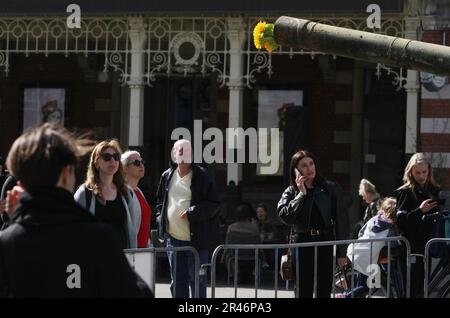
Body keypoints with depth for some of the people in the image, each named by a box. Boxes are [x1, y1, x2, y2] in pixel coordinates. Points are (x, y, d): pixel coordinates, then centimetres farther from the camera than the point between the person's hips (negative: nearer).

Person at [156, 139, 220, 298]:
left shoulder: (201, 176, -5)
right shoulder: (167, 176, 9)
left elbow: (214, 203, -8)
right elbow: (160, 200, 22)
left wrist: (191, 213, -17)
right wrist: (161, 219, 7)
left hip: (196, 238, -5)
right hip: (173, 238, 5)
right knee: (178, 281, 11)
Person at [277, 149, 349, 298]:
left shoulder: (330, 188, 4)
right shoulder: (290, 192, 6)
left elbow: (341, 220, 3)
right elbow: (285, 216, -11)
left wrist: (342, 252, -1)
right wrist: (301, 194, -9)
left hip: (325, 243, -1)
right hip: (302, 243, 1)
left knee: (324, 292, 2)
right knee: (304, 292, 3)